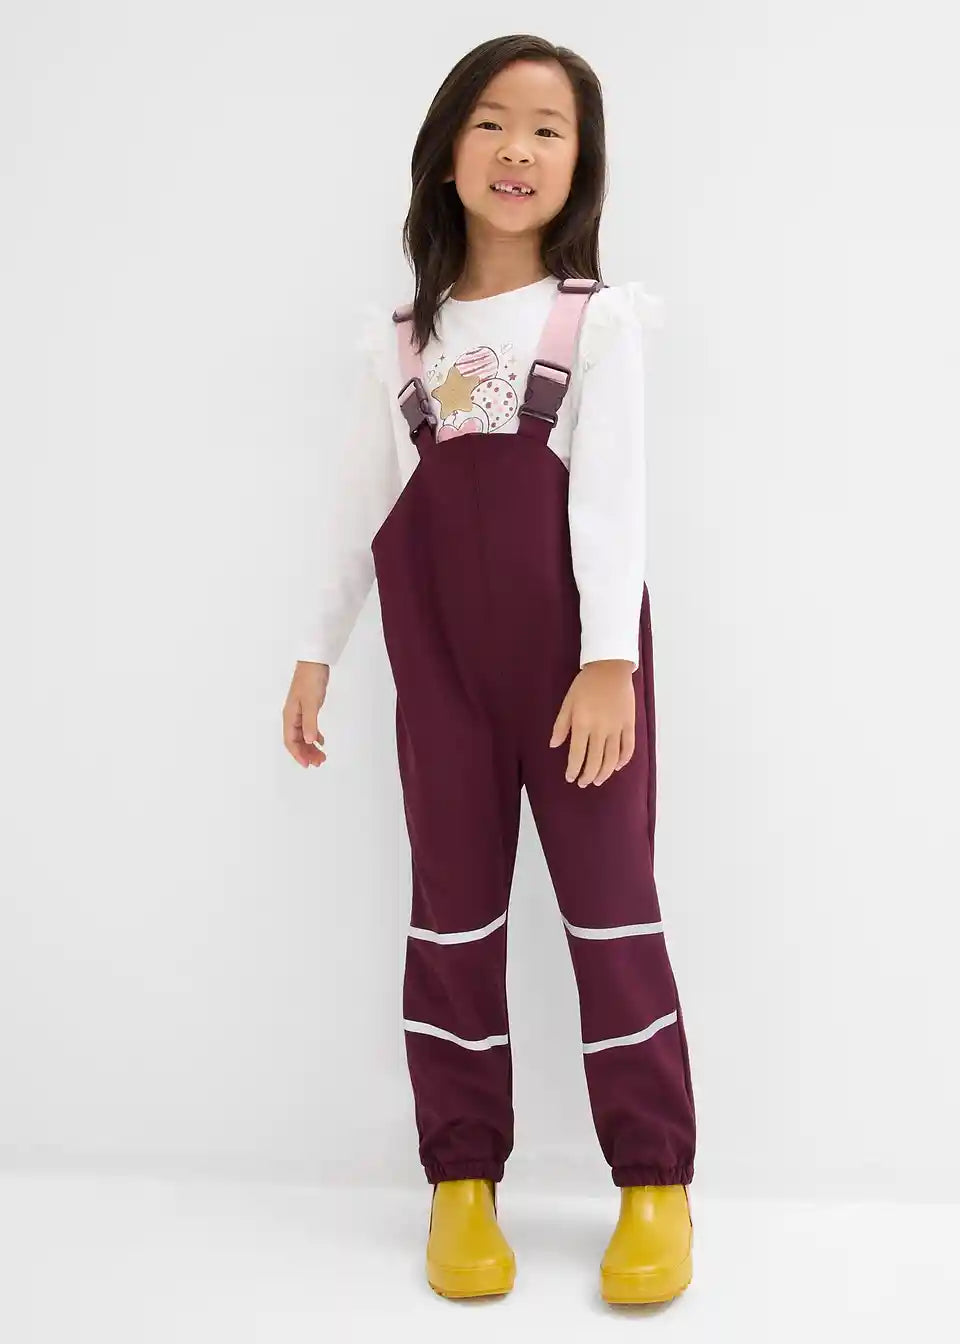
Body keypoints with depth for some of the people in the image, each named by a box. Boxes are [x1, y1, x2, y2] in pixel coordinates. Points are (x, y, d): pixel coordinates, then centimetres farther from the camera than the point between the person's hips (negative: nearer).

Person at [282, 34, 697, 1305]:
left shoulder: (599, 317, 2)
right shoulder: (400, 340, 12)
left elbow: (613, 492, -8)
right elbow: (363, 502, 16)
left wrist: (610, 660, -17)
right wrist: (316, 652, 14)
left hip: (578, 652, -3)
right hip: (440, 658, 3)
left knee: (612, 902, 1)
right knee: (453, 910, 7)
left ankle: (655, 1183, 13)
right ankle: (462, 1181, 18)